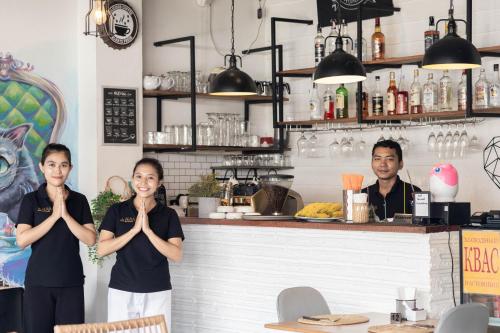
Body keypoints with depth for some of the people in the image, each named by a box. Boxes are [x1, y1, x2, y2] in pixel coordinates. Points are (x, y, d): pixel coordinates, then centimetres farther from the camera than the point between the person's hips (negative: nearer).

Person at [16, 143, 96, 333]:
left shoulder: (79, 200, 5)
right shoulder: (31, 200, 0)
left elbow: (91, 239, -3)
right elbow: (21, 240, -11)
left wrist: (66, 215, -13)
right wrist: (54, 215, -14)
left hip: (71, 282, 1)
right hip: (38, 281, -1)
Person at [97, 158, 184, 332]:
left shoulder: (168, 215, 2)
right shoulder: (116, 211, 3)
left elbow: (176, 255, -7)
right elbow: (101, 249, -5)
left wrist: (147, 230, -15)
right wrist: (134, 229, -14)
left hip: (157, 292, 0)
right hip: (121, 290, 0)